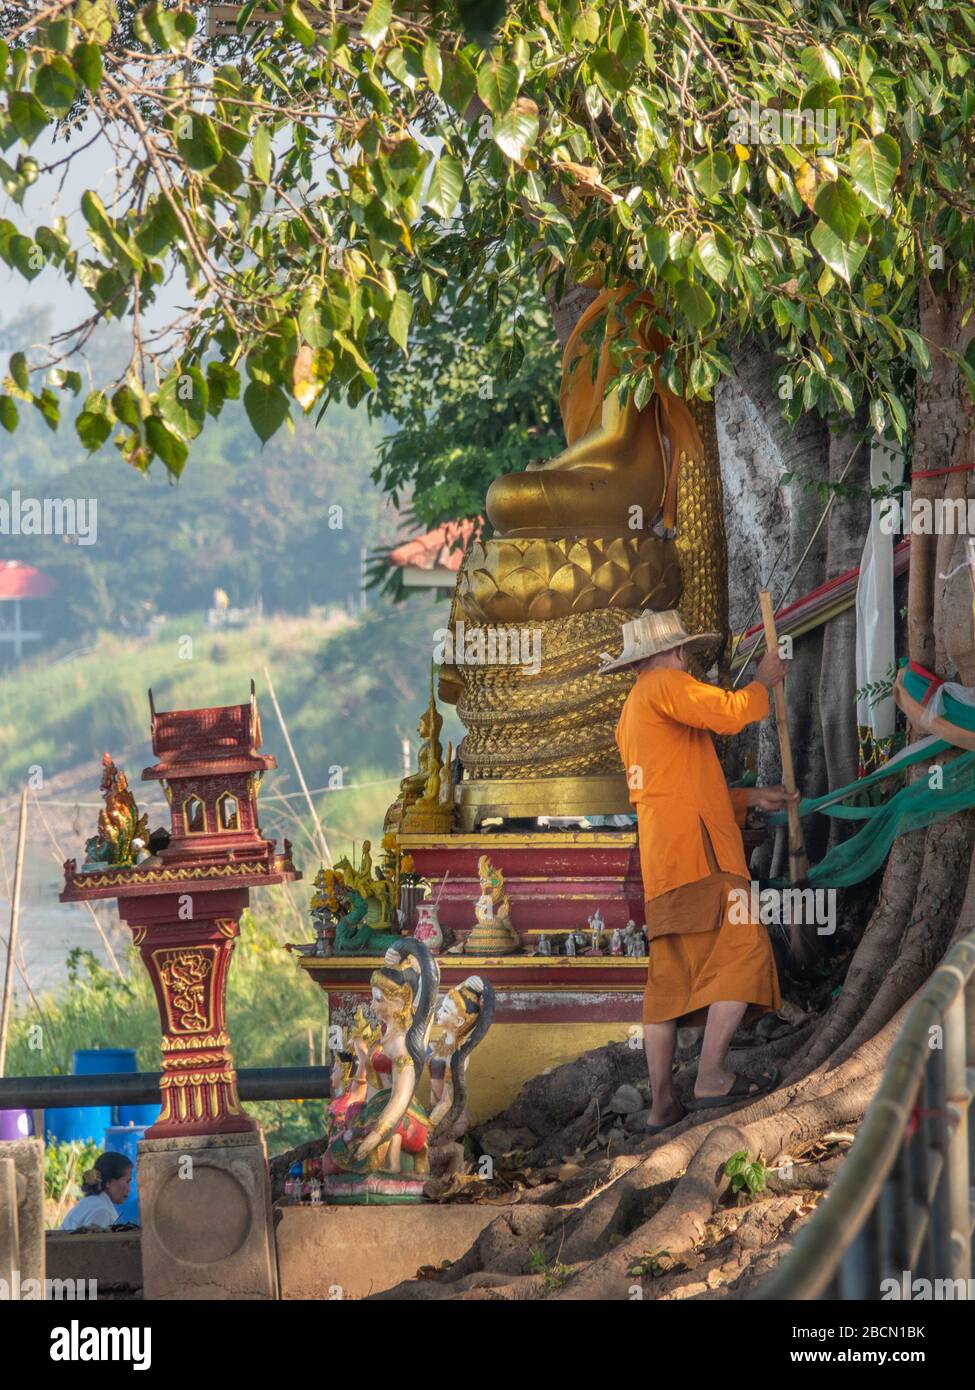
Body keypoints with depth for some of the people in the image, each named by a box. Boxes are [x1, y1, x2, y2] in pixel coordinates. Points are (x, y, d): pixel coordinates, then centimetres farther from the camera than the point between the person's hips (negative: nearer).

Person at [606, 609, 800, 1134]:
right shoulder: (663, 686, -1)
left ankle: (661, 1102, 3)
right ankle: (712, 1075, -20)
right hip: (695, 847, -10)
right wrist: (763, 682, 4)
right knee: (741, 950, -11)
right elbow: (729, 713, -14)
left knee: (669, 977, 7)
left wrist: (748, 797, 27)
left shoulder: (629, 717, 28)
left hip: (658, 858, 10)